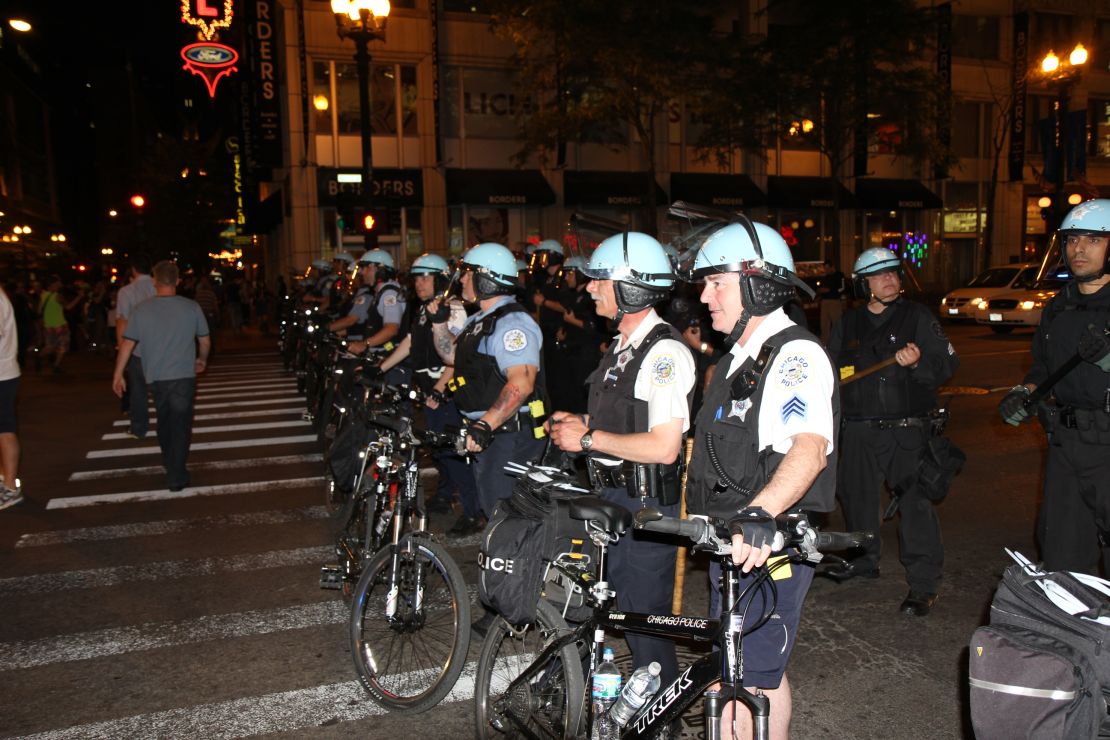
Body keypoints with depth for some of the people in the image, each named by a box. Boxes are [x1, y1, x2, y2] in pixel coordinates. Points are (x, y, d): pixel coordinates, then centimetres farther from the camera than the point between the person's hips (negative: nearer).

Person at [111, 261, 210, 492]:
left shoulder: (142, 309, -3)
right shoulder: (192, 307, -5)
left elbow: (127, 344, -1)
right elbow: (205, 341, 6)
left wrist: (118, 374, 7)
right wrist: (202, 360, 26)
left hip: (155, 377, 2)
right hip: (183, 376, -2)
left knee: (164, 421, 21)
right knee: (180, 425, 2)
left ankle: (169, 462, 38)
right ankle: (176, 476, 1)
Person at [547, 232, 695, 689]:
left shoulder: (664, 351, -20)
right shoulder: (623, 346, 12)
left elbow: (663, 446, -26)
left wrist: (588, 438, -20)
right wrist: (583, 424, 6)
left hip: (645, 504, -9)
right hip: (612, 497, 10)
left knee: (643, 615, 3)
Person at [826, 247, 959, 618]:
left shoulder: (918, 316, 0)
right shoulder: (847, 324, 11)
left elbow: (948, 364, -4)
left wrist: (918, 362, -24)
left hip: (908, 431, -4)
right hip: (859, 430, 5)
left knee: (916, 503, -8)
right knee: (855, 495, 16)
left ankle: (923, 584, 2)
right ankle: (865, 558, 37)